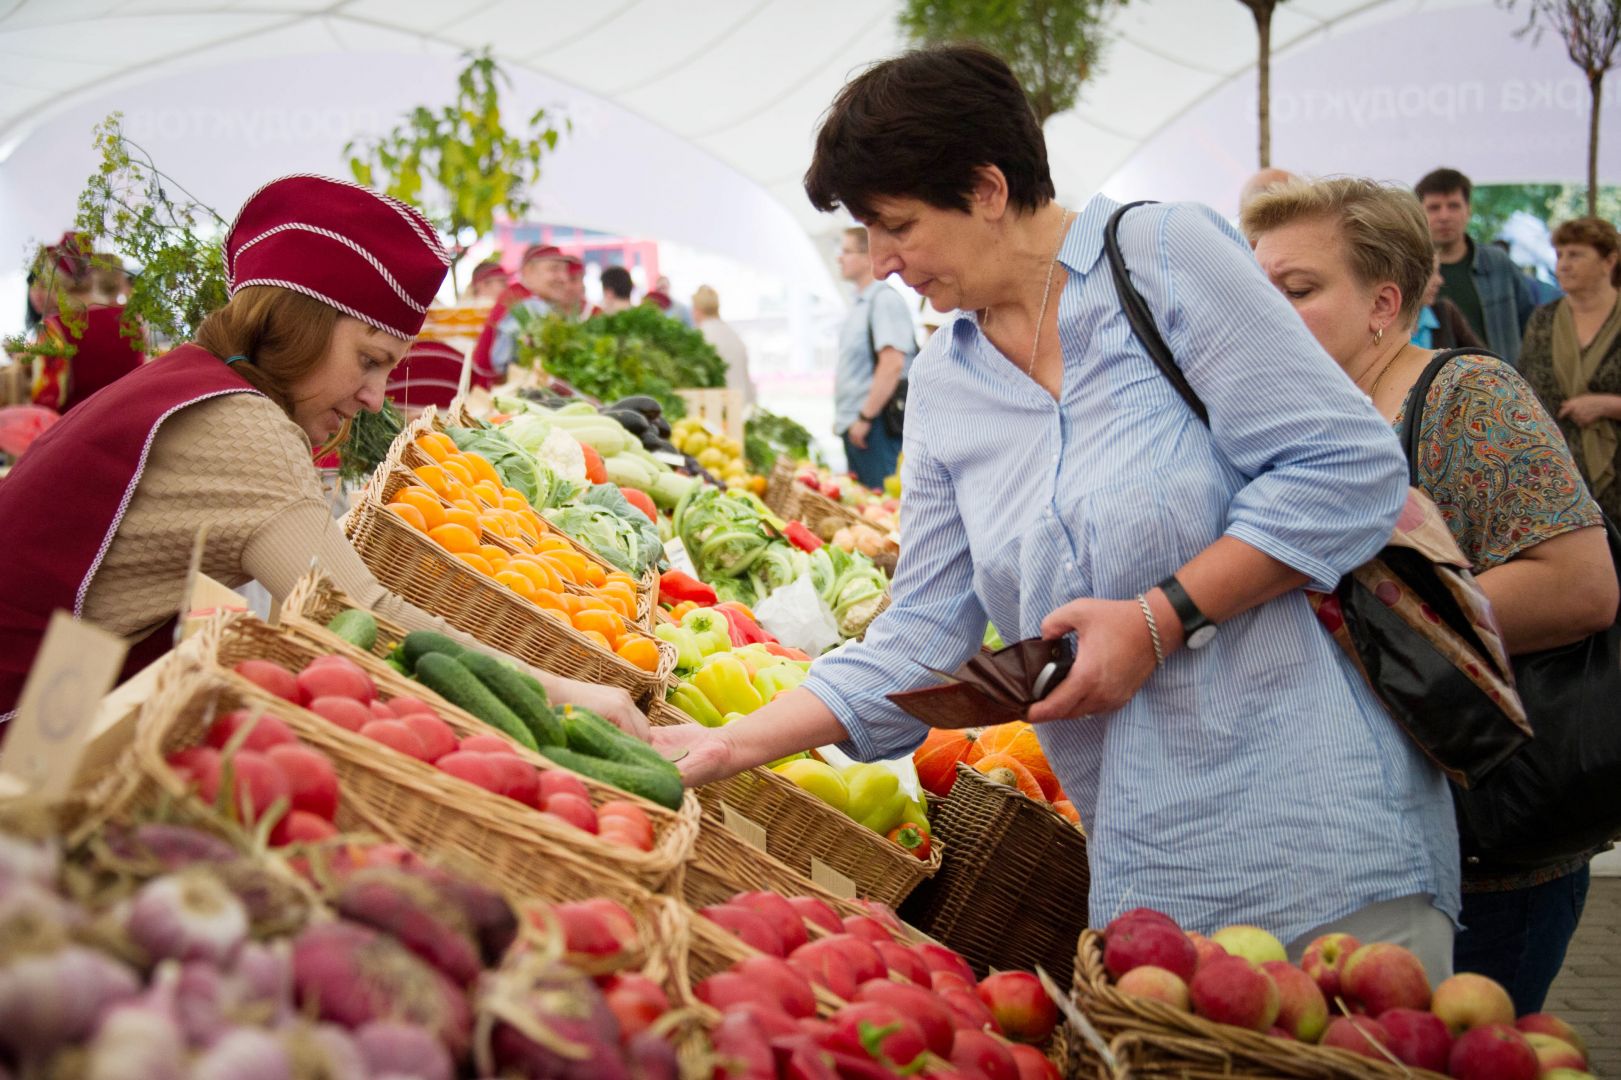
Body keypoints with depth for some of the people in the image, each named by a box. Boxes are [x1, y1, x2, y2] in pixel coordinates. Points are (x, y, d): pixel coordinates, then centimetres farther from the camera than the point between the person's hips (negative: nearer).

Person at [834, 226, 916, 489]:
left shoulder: (885, 300, -12)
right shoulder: (859, 305, 17)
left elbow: (892, 364, -21)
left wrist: (865, 418, -21)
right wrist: (841, 417, 19)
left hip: (875, 427, -10)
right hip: (853, 425, 10)